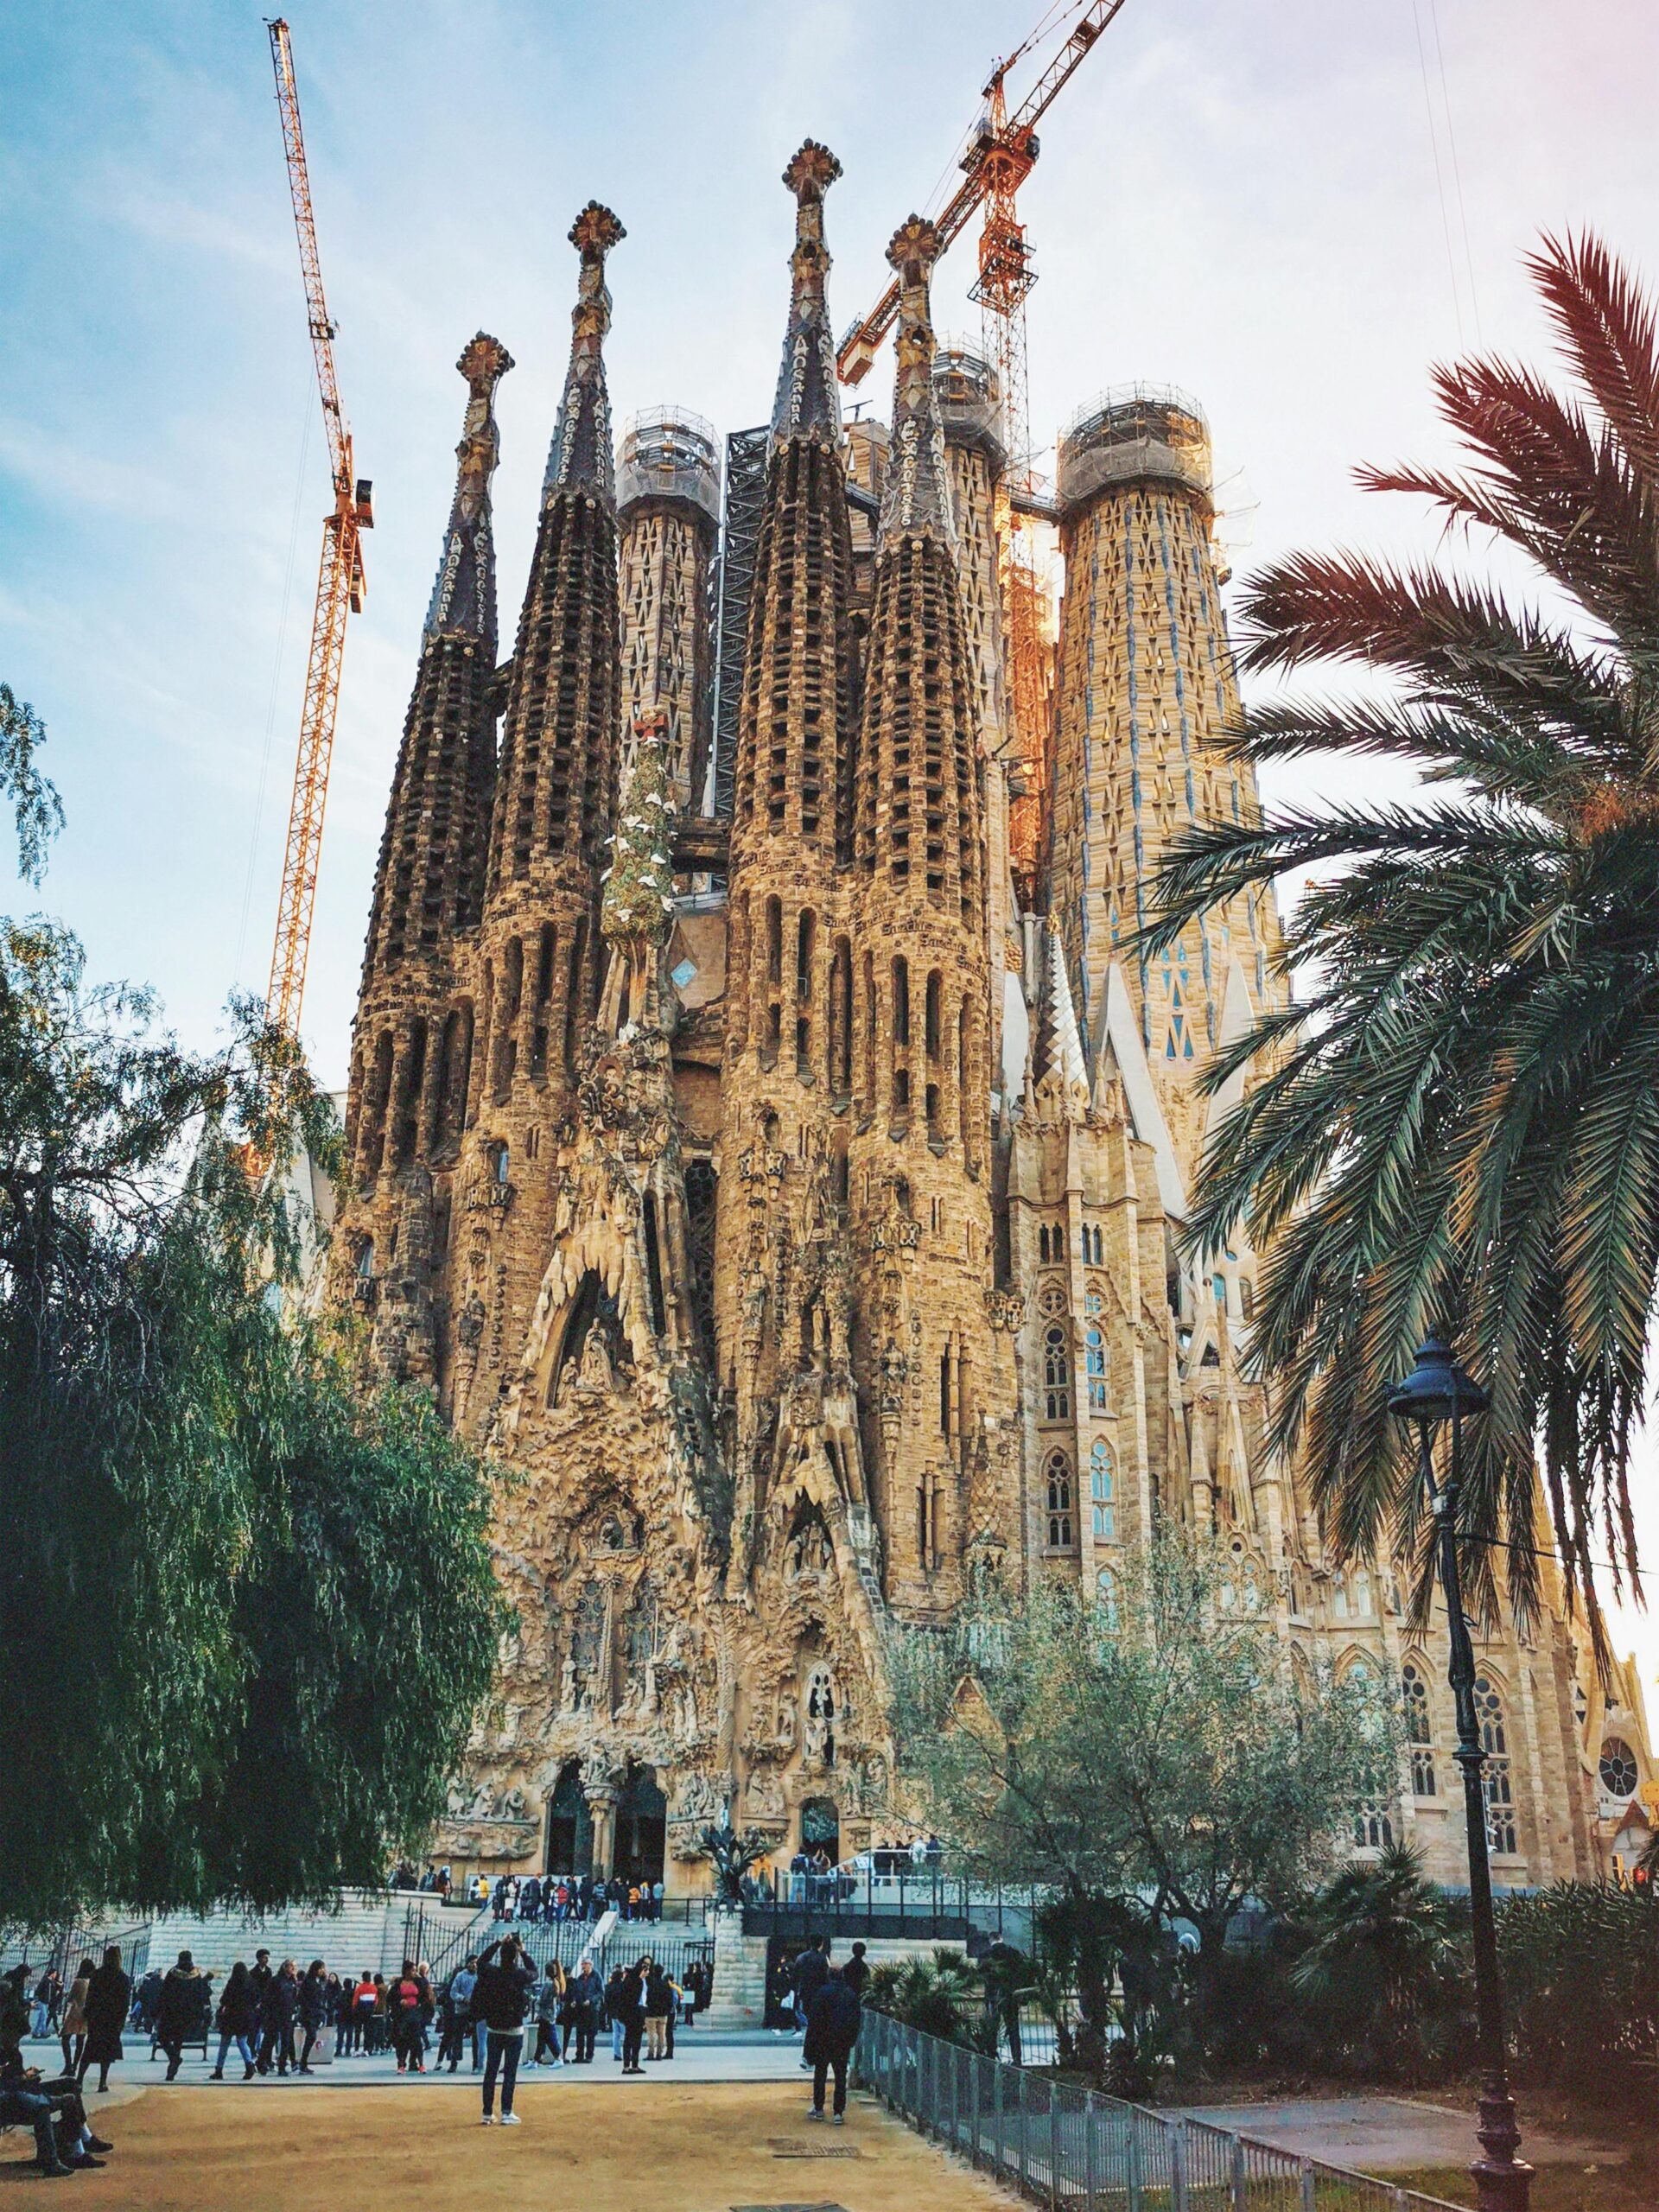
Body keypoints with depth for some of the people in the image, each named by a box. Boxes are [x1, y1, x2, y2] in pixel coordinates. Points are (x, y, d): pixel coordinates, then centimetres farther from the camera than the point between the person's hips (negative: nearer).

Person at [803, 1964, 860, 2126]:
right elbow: (856, 2019, 10)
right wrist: (852, 2040, 15)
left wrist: (810, 2043, -5)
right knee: (841, 2076, 6)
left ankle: (818, 2108, 14)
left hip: (824, 2041, -3)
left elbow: (815, 2019, -10)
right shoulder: (851, 1994, 5)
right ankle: (839, 2112, 3)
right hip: (844, 2043, 3)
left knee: (820, 2073, 11)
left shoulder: (823, 1992, -9)